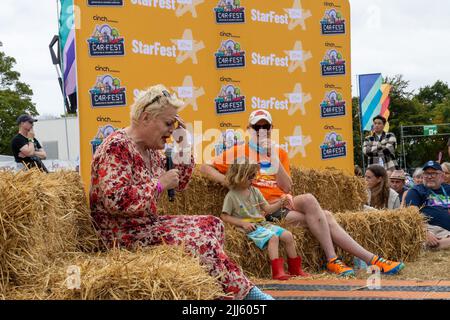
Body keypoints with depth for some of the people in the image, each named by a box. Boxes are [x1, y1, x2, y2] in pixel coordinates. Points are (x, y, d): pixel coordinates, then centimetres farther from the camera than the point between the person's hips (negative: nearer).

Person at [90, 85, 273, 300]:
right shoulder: (117, 147, -18)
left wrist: (182, 143, 9)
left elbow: (180, 183, 21)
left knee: (211, 224, 8)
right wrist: (160, 184, -22)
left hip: (148, 224, 10)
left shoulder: (150, 150, 11)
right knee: (200, 242, -21)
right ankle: (245, 292, -9)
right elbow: (115, 201, -31)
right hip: (125, 235, -10)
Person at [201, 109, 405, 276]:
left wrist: (274, 158, -3)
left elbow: (287, 188, 6)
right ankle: (332, 261, -26)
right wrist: (228, 182, -14)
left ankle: (370, 259, -19)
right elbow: (205, 168, 1)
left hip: (284, 204, 5)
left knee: (325, 217, -18)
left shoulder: (280, 153, 17)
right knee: (308, 200, -29)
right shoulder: (238, 152, 5)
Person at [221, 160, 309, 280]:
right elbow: (224, 216, -6)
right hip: (250, 228, -7)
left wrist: (280, 203, -4)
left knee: (288, 235, -8)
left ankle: (295, 268, 2)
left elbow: (267, 209, 14)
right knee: (273, 237, -31)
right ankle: (277, 271, -36)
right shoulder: (231, 196, -6)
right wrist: (242, 223, -16)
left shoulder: (255, 191, 13)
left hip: (262, 223, 7)